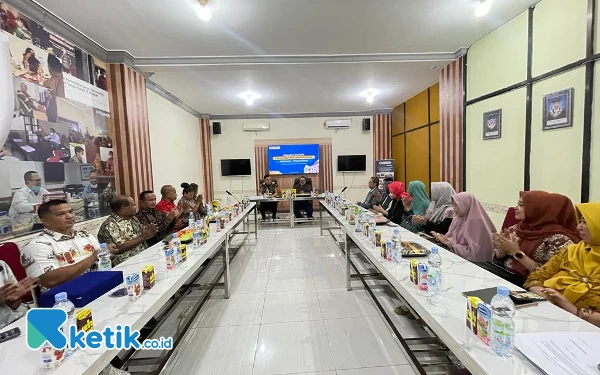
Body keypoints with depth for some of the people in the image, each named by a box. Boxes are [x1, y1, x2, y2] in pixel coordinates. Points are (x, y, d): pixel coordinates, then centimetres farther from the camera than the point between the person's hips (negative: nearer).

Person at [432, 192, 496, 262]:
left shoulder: (477, 223, -18)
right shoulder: (458, 218, 3)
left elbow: (474, 252, -19)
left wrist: (448, 243, -17)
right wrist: (443, 238, -9)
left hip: (472, 262, -6)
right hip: (456, 256, 6)